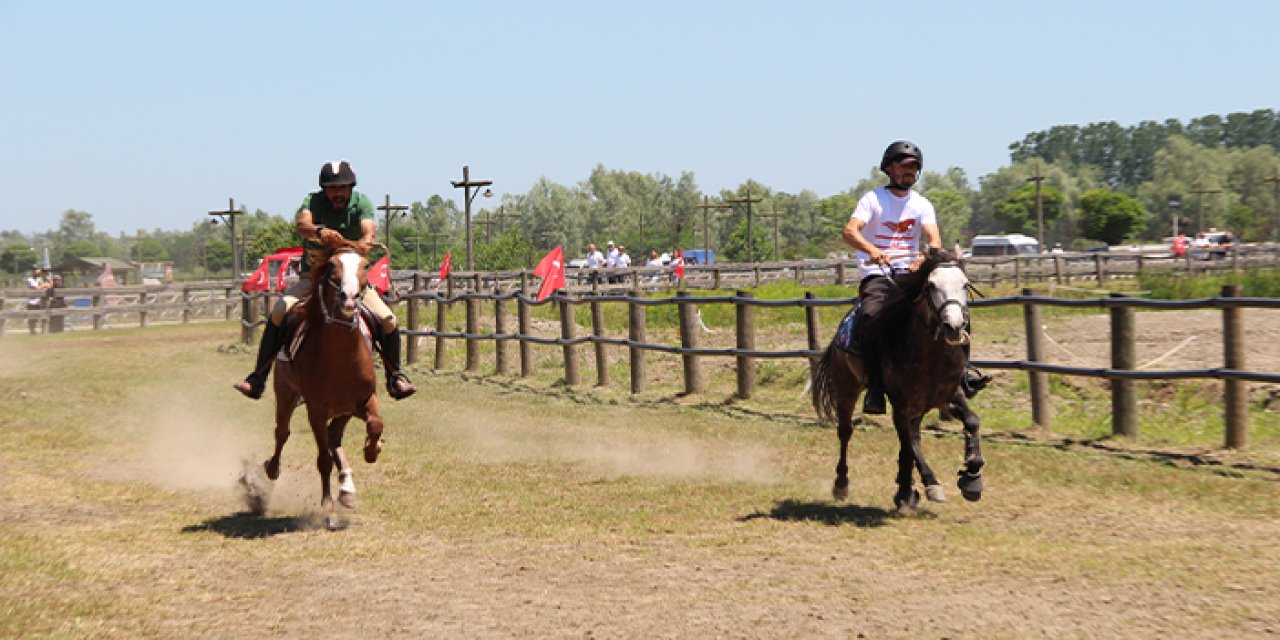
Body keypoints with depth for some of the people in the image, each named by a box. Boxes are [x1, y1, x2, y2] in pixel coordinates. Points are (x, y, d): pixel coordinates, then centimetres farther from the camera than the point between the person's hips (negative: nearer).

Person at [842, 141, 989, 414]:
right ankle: (874, 387, -26)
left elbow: (935, 239, -6)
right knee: (871, 318, -32)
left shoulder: (922, 205, 10)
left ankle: (961, 373, -7)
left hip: (911, 274, 4)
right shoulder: (873, 199, -1)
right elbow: (849, 232, -17)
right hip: (876, 275, -4)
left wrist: (925, 258, -30)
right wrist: (872, 250, -37)